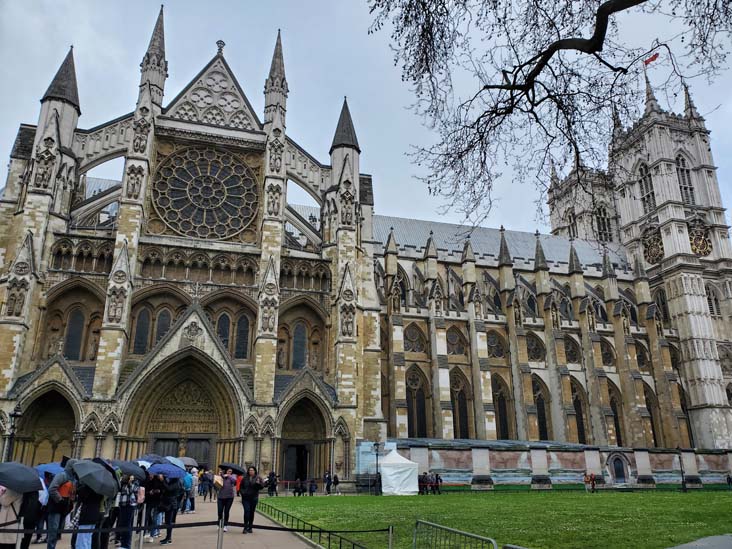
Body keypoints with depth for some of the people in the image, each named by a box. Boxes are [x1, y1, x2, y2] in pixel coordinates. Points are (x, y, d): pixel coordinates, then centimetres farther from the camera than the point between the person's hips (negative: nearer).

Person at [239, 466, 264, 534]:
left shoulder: (258, 478, 1)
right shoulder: (245, 478, 4)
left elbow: (262, 486, -7)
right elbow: (241, 486, 12)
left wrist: (258, 483, -26)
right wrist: (242, 493, -3)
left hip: (254, 498, 1)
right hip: (245, 498, -1)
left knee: (252, 512, 8)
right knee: (247, 511, -12)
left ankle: (250, 527, 19)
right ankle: (245, 528, -8)